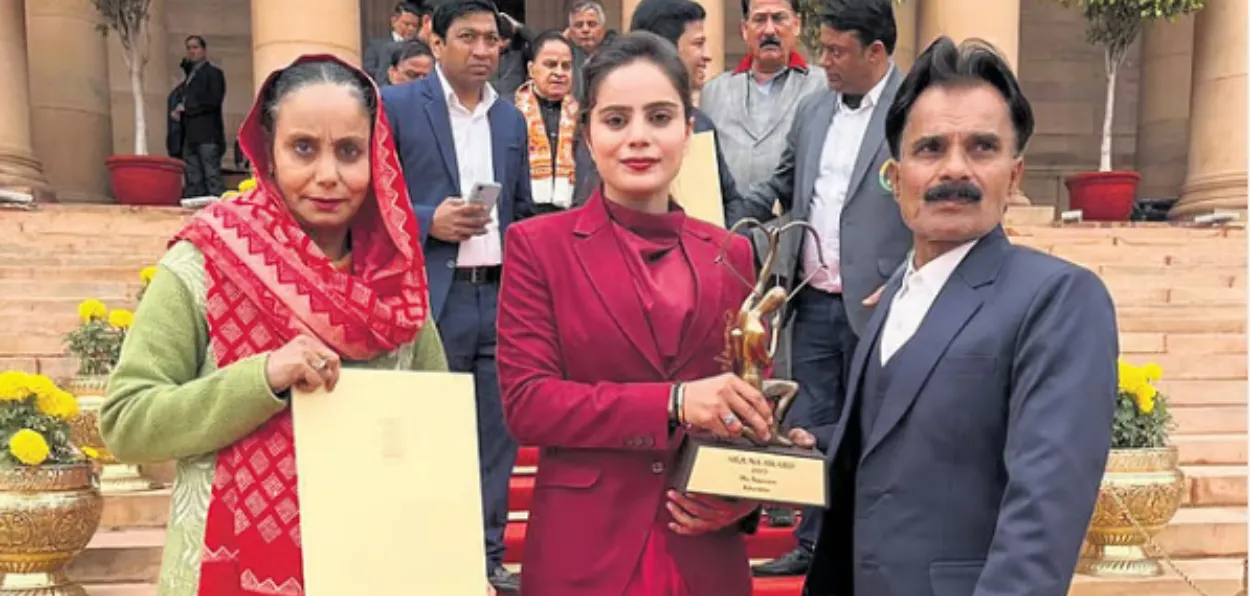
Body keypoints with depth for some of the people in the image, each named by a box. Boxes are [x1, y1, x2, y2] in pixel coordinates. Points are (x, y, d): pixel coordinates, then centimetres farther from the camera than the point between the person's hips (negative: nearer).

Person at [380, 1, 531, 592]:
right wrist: (428, 221, -16)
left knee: (497, 434, 10)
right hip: (431, 299, -5)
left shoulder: (511, 118, 14)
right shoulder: (395, 105, -2)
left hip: (501, 297, 5)